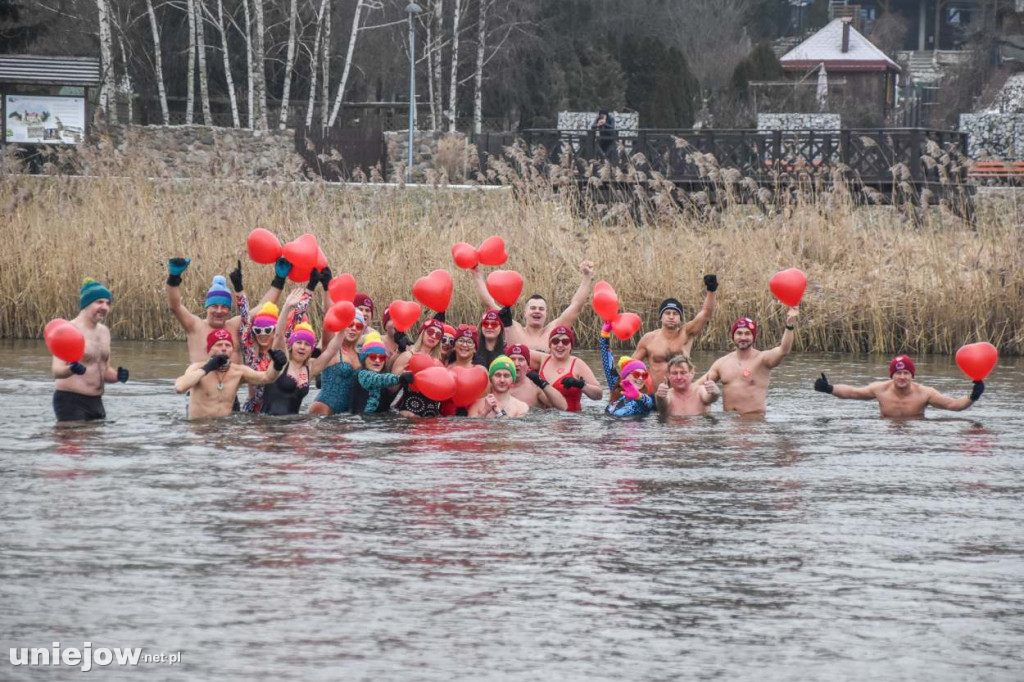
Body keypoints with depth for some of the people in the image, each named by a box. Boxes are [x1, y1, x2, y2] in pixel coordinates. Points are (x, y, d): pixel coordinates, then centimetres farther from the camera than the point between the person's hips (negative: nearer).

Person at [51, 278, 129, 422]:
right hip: (71, 401, -8)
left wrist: (117, 376, -1)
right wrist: (71, 370, -42)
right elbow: (57, 370, -20)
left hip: (95, 402, 8)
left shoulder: (104, 331, 13)